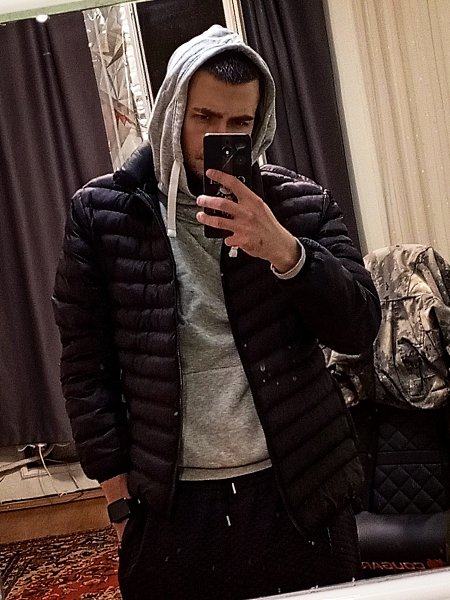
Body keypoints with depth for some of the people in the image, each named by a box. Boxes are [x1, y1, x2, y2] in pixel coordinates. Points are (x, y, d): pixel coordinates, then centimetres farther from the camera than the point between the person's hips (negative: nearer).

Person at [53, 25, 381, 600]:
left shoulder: (300, 203, 0)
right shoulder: (101, 211, -2)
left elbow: (359, 330, -5)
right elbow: (86, 363, 0)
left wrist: (284, 251, -21)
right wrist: (118, 490, -1)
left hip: (301, 491, 1)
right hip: (170, 507, 0)